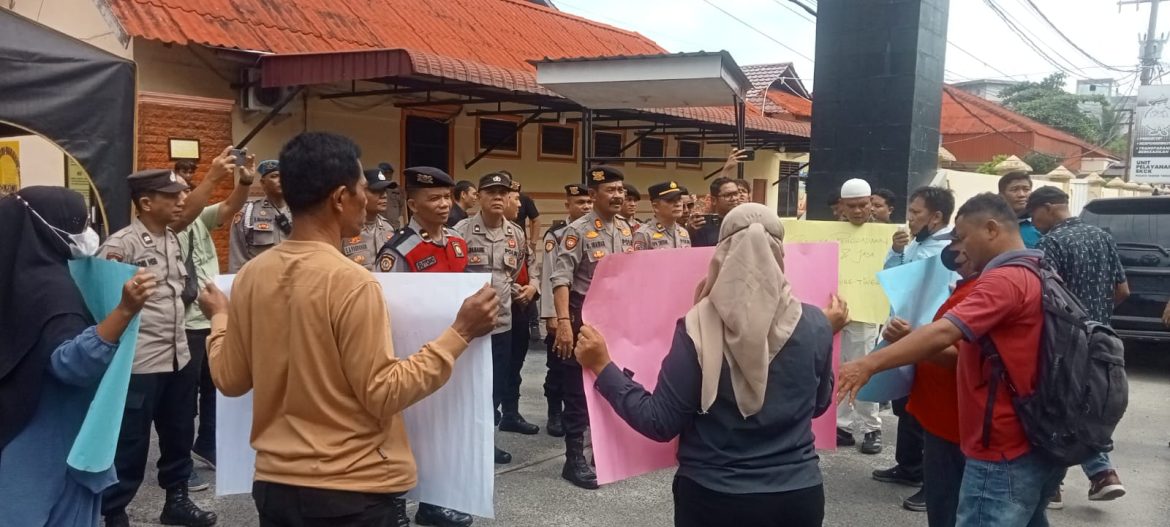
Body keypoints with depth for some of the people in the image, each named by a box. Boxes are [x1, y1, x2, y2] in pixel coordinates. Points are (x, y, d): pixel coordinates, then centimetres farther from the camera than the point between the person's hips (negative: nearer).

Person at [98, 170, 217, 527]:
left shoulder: (173, 239, 10)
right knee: (130, 443, 5)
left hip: (179, 356, 8)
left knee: (179, 434, 18)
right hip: (139, 362, -7)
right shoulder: (121, 245, -15)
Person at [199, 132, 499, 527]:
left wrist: (219, 318, 24)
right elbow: (384, 394, -18)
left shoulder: (250, 276, -1)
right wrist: (460, 333, -13)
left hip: (275, 483, 6)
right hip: (355, 491, -6)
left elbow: (229, 380, 7)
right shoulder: (352, 282, -20)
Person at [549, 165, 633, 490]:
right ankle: (574, 459, 10)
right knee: (578, 391, 1)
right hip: (584, 320, -7)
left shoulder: (626, 231, 8)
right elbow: (561, 279, -19)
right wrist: (563, 322, -28)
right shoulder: (578, 231, -13)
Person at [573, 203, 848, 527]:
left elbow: (661, 423, -13)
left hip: (712, 497, -2)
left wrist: (602, 366, -5)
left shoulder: (698, 327, -17)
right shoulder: (814, 325, -9)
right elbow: (819, 403, 7)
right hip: (798, 494, 2)